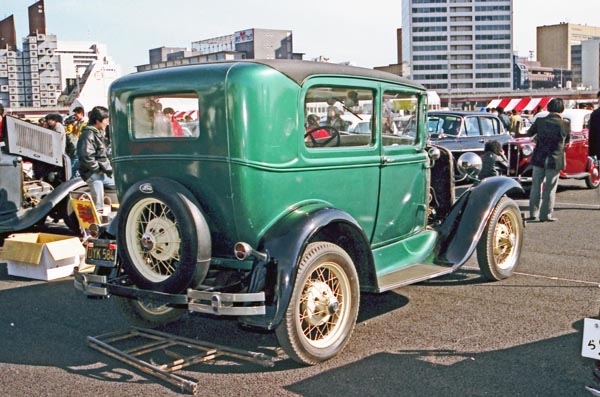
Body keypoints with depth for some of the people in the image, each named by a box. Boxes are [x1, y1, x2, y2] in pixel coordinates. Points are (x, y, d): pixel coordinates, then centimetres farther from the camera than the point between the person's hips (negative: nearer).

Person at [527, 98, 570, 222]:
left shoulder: (540, 121, -6)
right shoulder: (565, 124, -9)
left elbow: (529, 133, 12)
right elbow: (567, 140, 8)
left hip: (539, 159, 2)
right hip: (555, 160, -2)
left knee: (536, 186, 13)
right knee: (550, 188, 6)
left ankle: (533, 213, 18)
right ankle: (546, 215, 7)